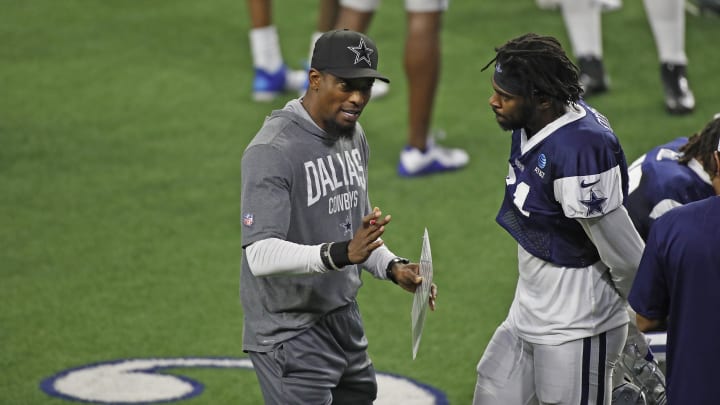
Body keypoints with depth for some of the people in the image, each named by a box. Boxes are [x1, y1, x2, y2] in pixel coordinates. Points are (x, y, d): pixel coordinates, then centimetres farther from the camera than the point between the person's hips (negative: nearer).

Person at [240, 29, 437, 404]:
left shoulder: (354, 137, 10)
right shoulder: (273, 151, -19)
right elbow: (261, 254, -28)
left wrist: (393, 267, 4)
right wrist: (340, 254, -40)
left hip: (345, 322, 9)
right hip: (290, 334, -9)